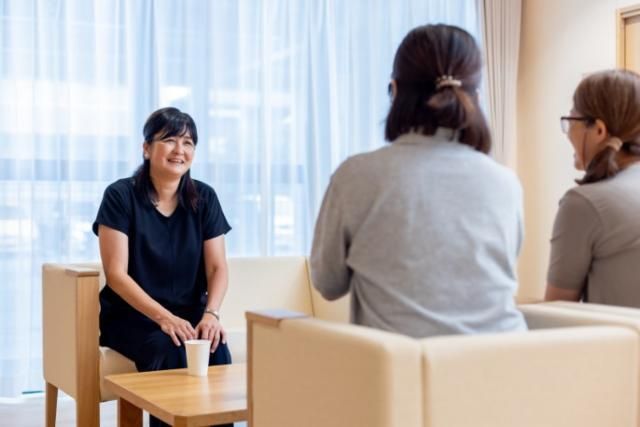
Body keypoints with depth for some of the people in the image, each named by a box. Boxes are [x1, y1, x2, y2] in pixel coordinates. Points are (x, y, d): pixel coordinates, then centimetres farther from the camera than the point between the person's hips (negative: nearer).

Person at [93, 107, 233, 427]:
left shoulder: (203, 198, 3)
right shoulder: (120, 196, -7)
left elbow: (217, 268, 0)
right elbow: (116, 274, -13)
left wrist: (211, 313, -20)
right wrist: (164, 317, -26)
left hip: (190, 314, 3)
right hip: (132, 316, -3)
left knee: (216, 349, -28)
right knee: (168, 351, -33)